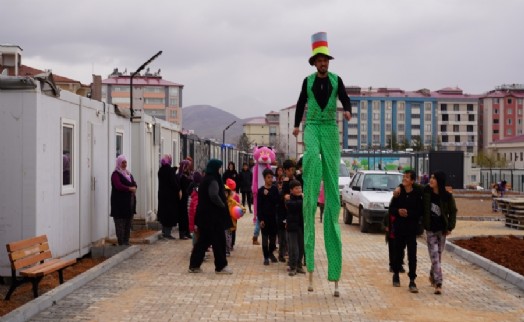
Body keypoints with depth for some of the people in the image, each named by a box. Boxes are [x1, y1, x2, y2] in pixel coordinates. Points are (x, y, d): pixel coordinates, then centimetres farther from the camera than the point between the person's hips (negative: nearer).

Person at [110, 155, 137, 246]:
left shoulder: (128, 173, 19)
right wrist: (129, 188, -19)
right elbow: (118, 186, -18)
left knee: (128, 224, 9)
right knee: (120, 224, -7)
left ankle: (126, 241, 15)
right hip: (120, 202, -8)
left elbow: (134, 183, 13)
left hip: (130, 202, 8)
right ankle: (121, 243, -6)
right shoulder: (116, 174, -5)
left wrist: (134, 188, -9)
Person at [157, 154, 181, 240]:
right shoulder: (169, 170, -17)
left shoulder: (161, 170, 7)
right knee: (171, 213, -2)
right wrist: (178, 190, -11)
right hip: (170, 195, -8)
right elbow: (174, 182, -20)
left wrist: (176, 168, 37)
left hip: (162, 194, 8)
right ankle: (167, 233, -2)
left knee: (164, 212, 17)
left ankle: (164, 232, 23)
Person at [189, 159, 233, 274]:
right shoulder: (213, 181, -16)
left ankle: (194, 265, 14)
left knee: (203, 240, 13)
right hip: (213, 215, -9)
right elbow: (214, 196, -31)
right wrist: (223, 205, -16)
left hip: (204, 215, 9)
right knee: (219, 240, 0)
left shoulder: (205, 180, 14)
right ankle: (221, 266, 7)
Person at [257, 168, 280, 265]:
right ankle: (266, 257, 9)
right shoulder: (260, 190, -4)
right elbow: (259, 206, -6)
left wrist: (268, 194, -16)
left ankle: (271, 253, 30)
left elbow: (276, 201, -9)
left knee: (273, 236, 9)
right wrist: (260, 219, -11)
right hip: (264, 217, -2)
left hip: (273, 216, 3)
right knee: (265, 237, 0)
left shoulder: (275, 189, 4)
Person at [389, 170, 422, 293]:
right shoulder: (398, 192, 2)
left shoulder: (417, 194, -6)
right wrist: (398, 211, -16)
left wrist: (408, 213, -20)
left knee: (412, 255, -6)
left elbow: (420, 212, -7)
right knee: (398, 253, 14)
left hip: (411, 229, -2)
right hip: (399, 228, 3)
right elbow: (391, 208, 4)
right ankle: (396, 275, 35)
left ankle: (412, 281, -1)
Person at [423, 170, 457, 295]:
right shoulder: (426, 192, -6)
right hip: (430, 229, 0)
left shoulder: (447, 196, -8)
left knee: (438, 256, 11)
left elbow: (453, 211, 1)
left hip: (442, 229, 0)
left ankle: (432, 276, 34)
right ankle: (438, 284, -9)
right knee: (434, 256, -7)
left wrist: (450, 227, -5)